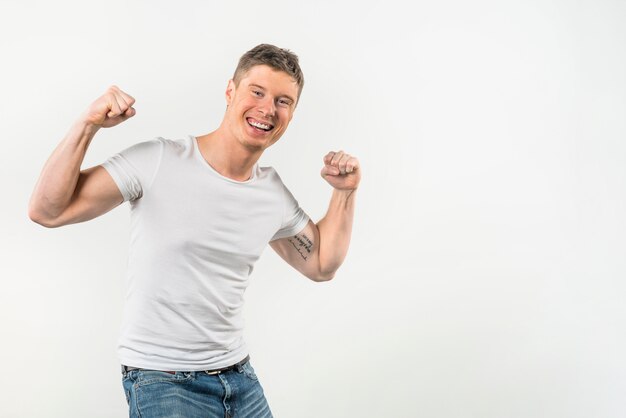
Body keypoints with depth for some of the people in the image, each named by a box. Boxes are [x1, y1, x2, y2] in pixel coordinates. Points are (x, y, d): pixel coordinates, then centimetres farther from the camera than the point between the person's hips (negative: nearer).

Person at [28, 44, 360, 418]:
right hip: (161, 382, -5)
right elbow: (47, 211, -15)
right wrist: (88, 124, -23)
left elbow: (321, 264, 15)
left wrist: (345, 193, 5)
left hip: (239, 376, 5)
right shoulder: (157, 162, -14)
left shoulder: (275, 193, 2)